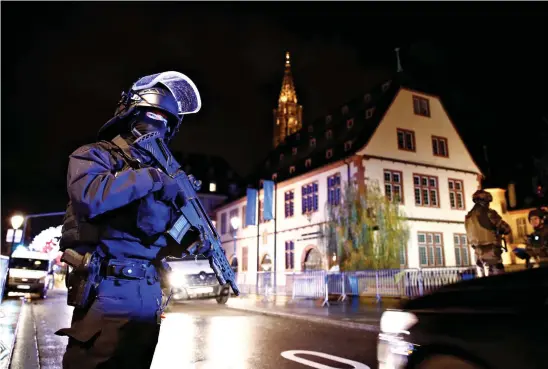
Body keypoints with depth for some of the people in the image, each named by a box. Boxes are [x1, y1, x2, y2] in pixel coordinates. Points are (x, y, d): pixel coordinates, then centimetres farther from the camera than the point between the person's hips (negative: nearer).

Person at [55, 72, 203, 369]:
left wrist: (192, 238, -4)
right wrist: (152, 177, -17)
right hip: (106, 295, -6)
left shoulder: (164, 171, 15)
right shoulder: (94, 155, 1)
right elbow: (90, 197, -24)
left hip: (150, 297, 6)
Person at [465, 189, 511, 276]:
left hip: (478, 252, 7)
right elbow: (507, 229, -5)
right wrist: (498, 231, 15)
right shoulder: (489, 213, -9)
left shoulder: (468, 217, 10)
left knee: (482, 276, 13)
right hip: (491, 251, -6)